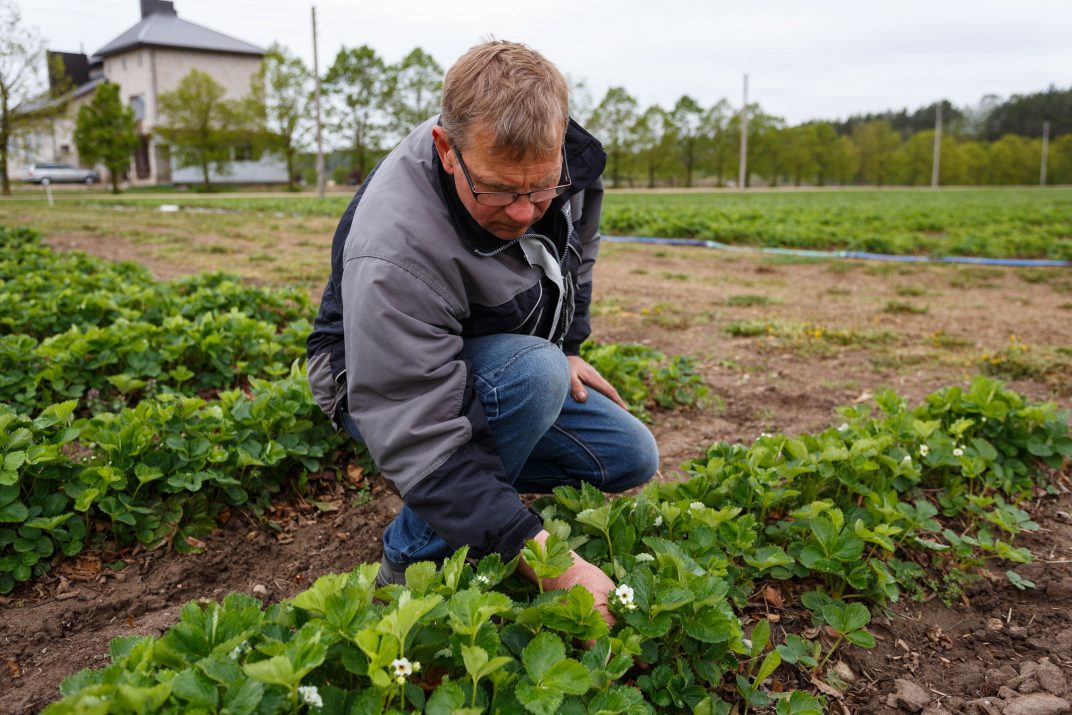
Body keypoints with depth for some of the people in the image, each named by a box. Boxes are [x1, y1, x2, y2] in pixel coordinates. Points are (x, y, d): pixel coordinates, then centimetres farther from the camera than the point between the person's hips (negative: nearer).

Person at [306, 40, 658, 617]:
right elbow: (420, 445, -39)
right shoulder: (394, 253, -40)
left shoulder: (558, 160, -18)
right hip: (382, 387, -6)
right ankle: (415, 559, -17)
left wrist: (567, 347, 2)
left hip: (504, 371, 7)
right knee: (534, 372, -37)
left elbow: (574, 254, 7)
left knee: (631, 460, -2)